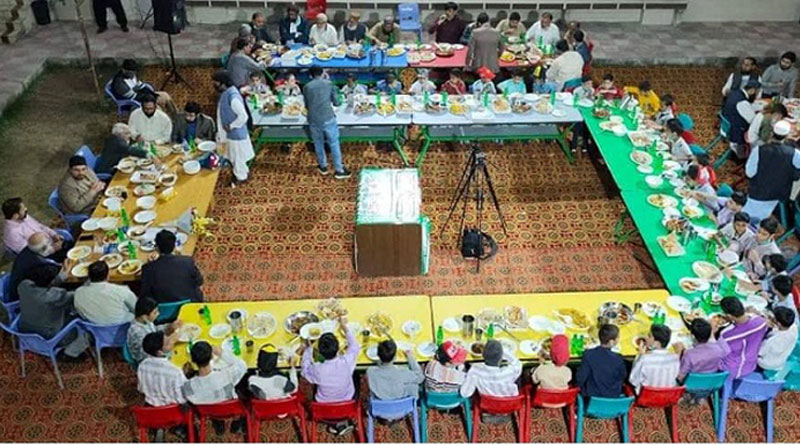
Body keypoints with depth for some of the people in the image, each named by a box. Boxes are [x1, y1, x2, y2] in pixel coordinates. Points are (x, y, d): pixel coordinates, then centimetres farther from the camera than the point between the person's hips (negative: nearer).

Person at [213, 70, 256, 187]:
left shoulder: (233, 97, -31)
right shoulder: (226, 93, -1)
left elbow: (243, 116, -34)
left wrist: (231, 126, -22)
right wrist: (224, 129, 16)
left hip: (235, 132, -9)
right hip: (230, 132, 9)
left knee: (237, 156, 11)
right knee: (233, 154, 25)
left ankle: (241, 177, 30)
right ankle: (244, 171, 44)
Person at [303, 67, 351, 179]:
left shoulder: (306, 87, 5)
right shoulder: (328, 83, 2)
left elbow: (307, 106, 15)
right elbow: (336, 103, 6)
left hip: (313, 119, 2)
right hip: (328, 118, -2)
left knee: (318, 143, 19)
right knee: (334, 143, 7)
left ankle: (323, 166, 33)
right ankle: (339, 170, 11)